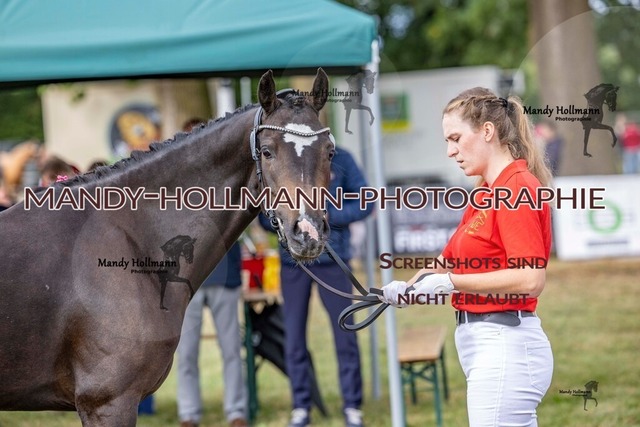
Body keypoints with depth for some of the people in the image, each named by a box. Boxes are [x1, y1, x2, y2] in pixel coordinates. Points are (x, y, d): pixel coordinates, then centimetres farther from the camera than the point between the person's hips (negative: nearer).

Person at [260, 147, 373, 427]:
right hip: (292, 260, 2)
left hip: (332, 258, -2)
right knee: (294, 336, 6)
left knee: (344, 333, 2)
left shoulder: (340, 159, -3)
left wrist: (329, 217, -14)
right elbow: (265, 216, 3)